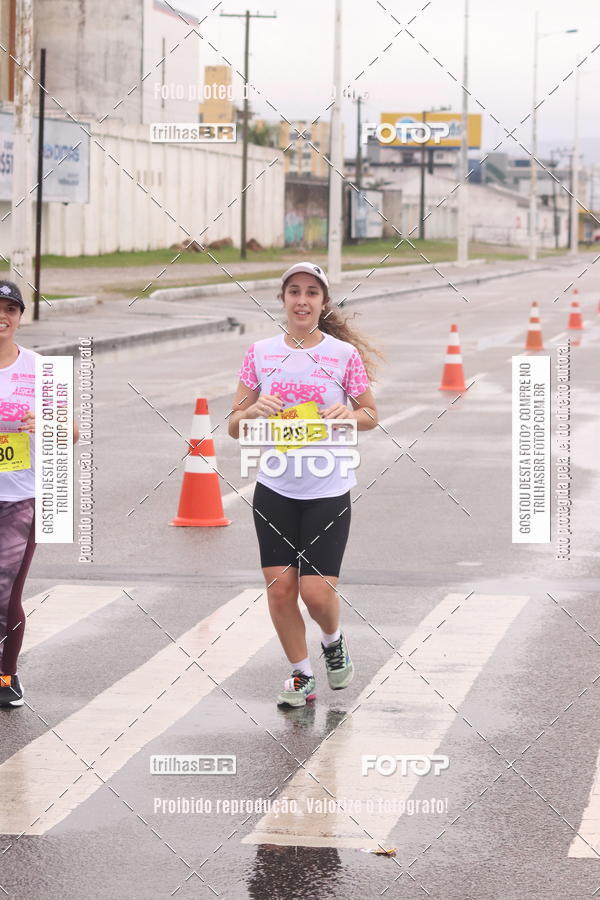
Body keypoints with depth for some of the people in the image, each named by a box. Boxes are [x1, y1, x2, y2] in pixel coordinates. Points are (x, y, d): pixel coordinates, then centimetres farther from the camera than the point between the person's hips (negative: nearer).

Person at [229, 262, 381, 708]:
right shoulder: (260, 352, 2)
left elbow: (372, 413, 8)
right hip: (274, 489, 2)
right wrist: (254, 411, -15)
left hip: (328, 491, -2)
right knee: (280, 588, -1)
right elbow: (234, 425, 7)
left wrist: (350, 415, -14)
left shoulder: (345, 354, -4)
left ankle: (333, 639, 28)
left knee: (317, 591, -7)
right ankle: (301, 674, 20)